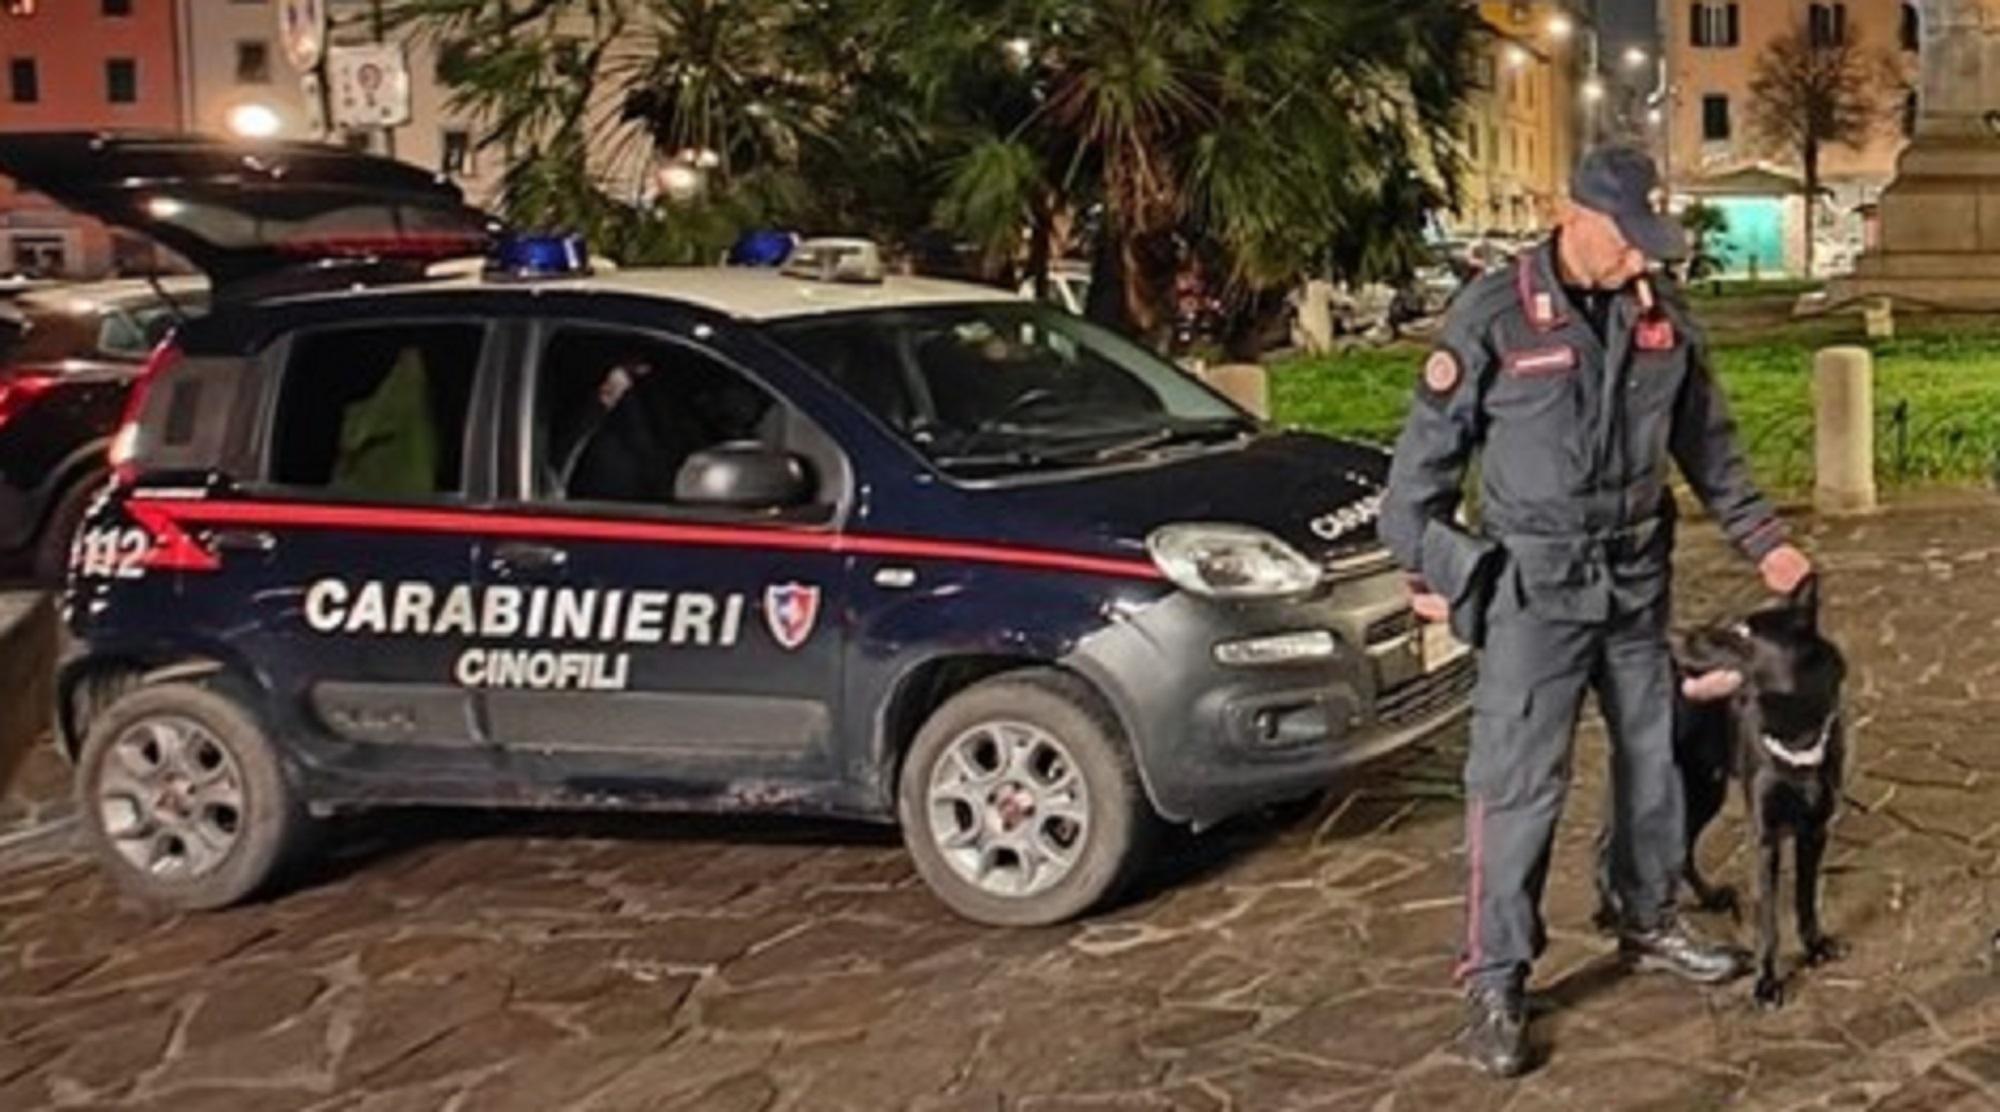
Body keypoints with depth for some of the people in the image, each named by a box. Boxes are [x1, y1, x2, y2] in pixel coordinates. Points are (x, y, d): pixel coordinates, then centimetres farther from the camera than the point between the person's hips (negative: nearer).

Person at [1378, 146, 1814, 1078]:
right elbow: (1429, 448, -6)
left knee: (1652, 755, 17)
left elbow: (1707, 441, 13)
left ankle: (1649, 924, 36)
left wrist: (1763, 540, 12)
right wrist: (1423, 568, -3)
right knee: (1516, 780, -7)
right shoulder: (1496, 315, -13)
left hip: (1636, 578, 6)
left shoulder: (1661, 314, 2)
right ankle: (1495, 983, 0)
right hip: (1533, 584, -6)